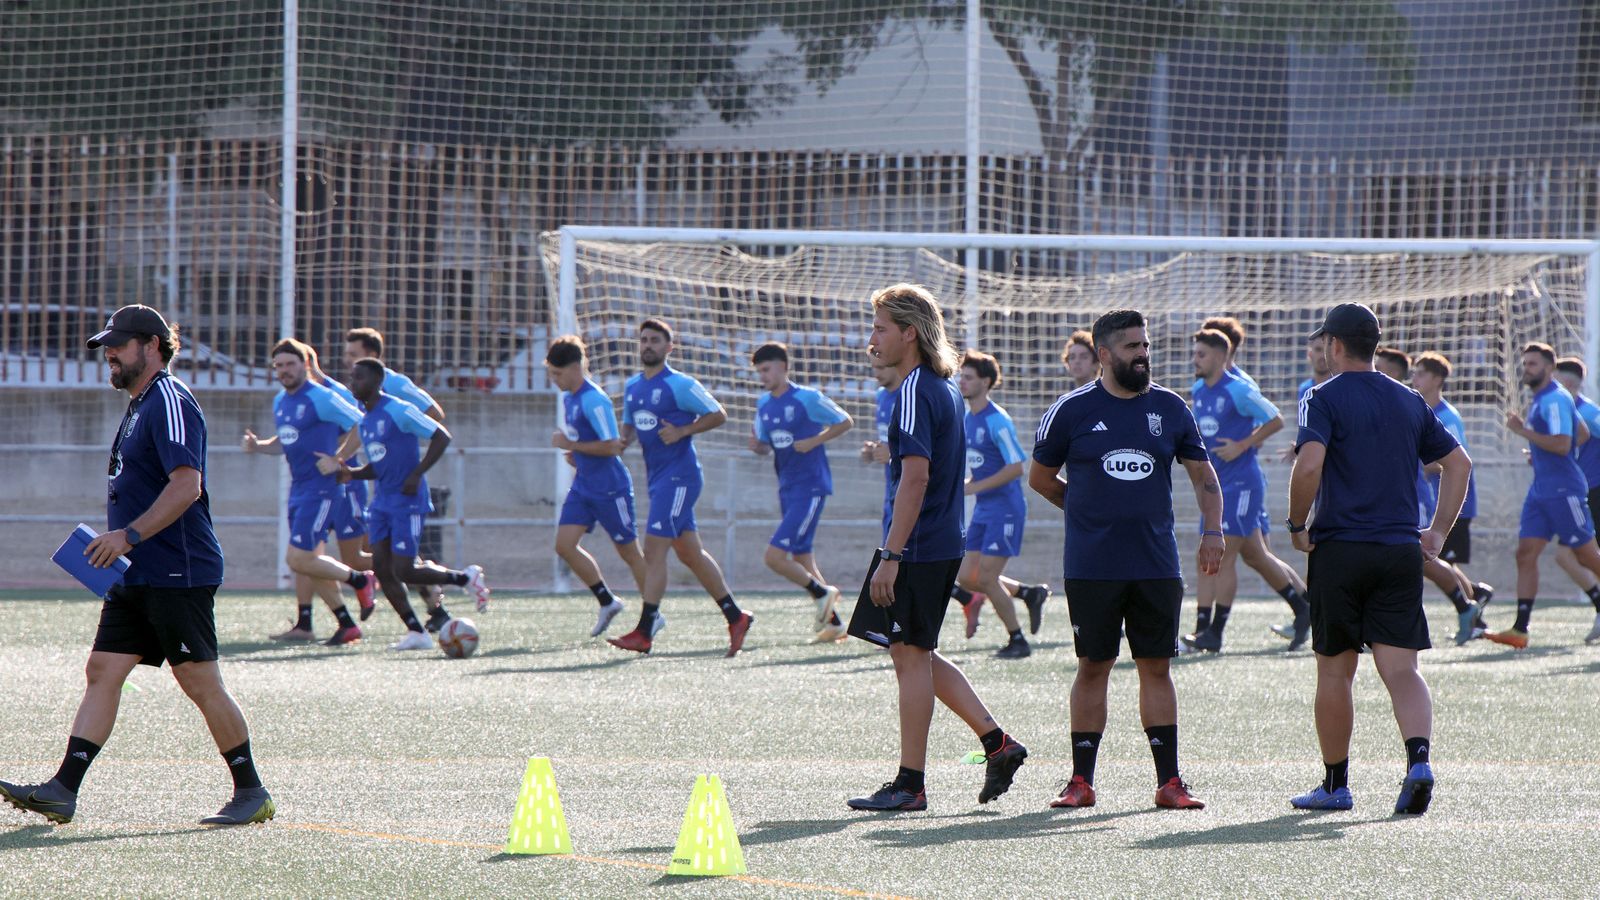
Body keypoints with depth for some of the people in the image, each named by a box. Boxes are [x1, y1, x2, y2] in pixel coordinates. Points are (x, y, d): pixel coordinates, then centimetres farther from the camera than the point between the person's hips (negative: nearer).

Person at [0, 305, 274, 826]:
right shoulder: (140, 407, 18)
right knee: (102, 673, 2)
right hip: (138, 577, 10)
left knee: (200, 682, -4)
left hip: (178, 575, -10)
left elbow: (187, 486, -24)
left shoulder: (170, 402, -14)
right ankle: (63, 792, -3)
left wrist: (129, 536, -25)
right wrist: (119, 544, 18)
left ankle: (251, 793, 6)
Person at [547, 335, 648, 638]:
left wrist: (571, 445, -18)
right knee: (564, 544, -1)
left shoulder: (594, 400, -20)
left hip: (609, 488, -9)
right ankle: (607, 602, 13)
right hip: (583, 485, 9)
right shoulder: (568, 397, 8)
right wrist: (574, 453, 6)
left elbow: (612, 446, -25)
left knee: (629, 551, 2)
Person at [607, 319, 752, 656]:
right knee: (690, 553, 12)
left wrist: (681, 431, -18)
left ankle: (644, 633, -15)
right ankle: (735, 617, 22)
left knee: (654, 549, -14)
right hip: (656, 476, 9)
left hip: (679, 474, -9)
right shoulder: (632, 387, 14)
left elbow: (717, 415, -6)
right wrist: (625, 439, 3)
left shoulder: (680, 385, -9)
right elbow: (629, 424, 25)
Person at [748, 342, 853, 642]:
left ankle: (822, 592, 3)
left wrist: (814, 441, -14)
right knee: (801, 561, 10)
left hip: (810, 488, -8)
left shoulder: (808, 398, -10)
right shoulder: (763, 404, 11)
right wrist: (756, 446, -4)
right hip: (787, 490, 8)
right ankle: (833, 623, 19)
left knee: (775, 556, -17)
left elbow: (845, 422, -3)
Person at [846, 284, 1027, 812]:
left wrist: (890, 556, -23)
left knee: (911, 656, -3)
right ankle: (997, 743, 15)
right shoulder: (944, 387, 14)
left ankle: (910, 784, 2)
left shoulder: (915, 392, -16)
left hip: (917, 550, -10)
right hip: (943, 546, 10)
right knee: (918, 656, 17)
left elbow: (916, 476, -23)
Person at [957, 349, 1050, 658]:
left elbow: (1016, 468, -20)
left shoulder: (997, 421, -17)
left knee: (987, 578, -10)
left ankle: (1018, 641, 4)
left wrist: (974, 487, -20)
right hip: (983, 510, 9)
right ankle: (1029, 593, 21)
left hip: (1005, 508, -9)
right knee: (967, 578, 5)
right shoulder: (967, 418, 11)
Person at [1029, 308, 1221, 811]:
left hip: (1156, 563, 2)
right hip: (1091, 567, -2)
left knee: (1156, 666, 3)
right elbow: (1040, 478, 11)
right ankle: (1081, 781, 7)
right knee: (1093, 666, 1)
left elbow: (1202, 473, 16)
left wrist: (1212, 530, 4)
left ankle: (1169, 781, 5)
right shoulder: (1072, 410, 0)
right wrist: (1091, 510, 10)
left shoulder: (1170, 408, 7)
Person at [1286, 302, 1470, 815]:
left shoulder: (1325, 399, -4)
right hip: (1402, 552, 4)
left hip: (1339, 548, -4)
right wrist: (1438, 532, 18)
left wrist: (1297, 525, -7)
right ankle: (1418, 759, -25)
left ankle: (1335, 785, 16)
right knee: (1401, 668, -2)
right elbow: (1458, 464, 16)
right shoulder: (1410, 402, 13)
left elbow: (1309, 465, -20)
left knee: (1335, 670, 8)